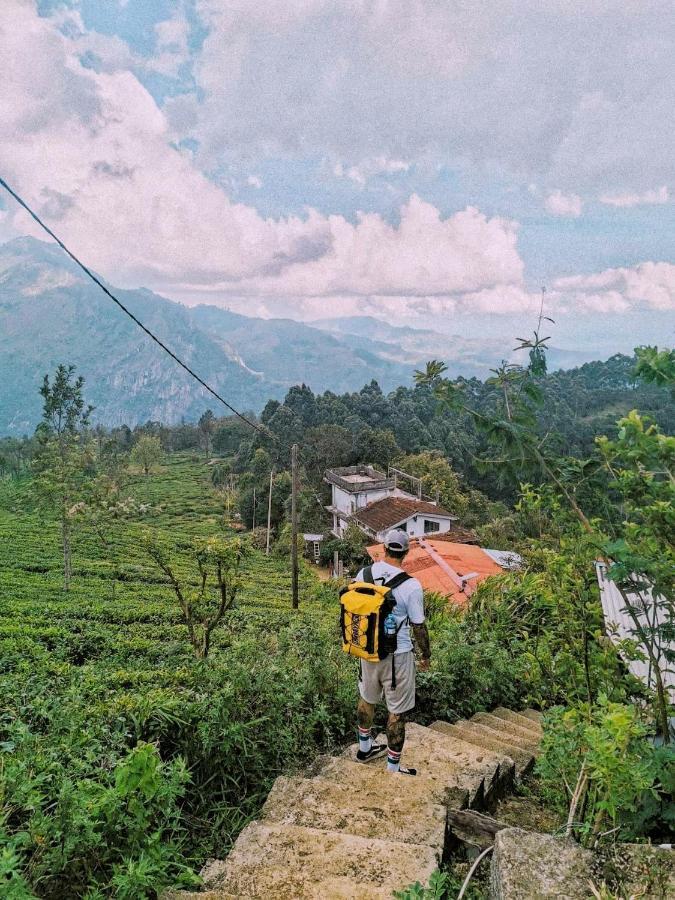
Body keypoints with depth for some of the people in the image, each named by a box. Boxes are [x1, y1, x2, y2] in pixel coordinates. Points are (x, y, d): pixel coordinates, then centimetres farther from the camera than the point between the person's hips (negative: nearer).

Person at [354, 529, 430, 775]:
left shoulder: (364, 574, -6)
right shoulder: (411, 586, -19)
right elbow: (419, 626, -12)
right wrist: (426, 655, 5)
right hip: (397, 655, -5)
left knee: (367, 698, 25)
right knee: (397, 712, 9)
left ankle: (365, 748, 44)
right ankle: (393, 768, 20)